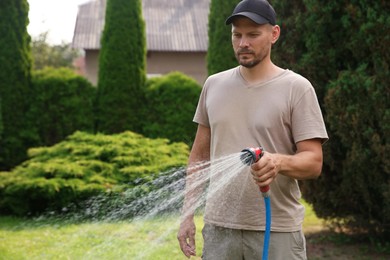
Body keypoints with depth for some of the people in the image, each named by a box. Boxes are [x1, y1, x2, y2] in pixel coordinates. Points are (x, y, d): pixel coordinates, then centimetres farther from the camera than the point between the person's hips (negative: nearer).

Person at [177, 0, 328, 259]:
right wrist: (188, 214, 9)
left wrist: (278, 162, -28)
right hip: (218, 227, 4)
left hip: (277, 231, -3)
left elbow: (313, 162, -8)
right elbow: (200, 155, 14)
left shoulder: (297, 88, -4)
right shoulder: (214, 85, 9)